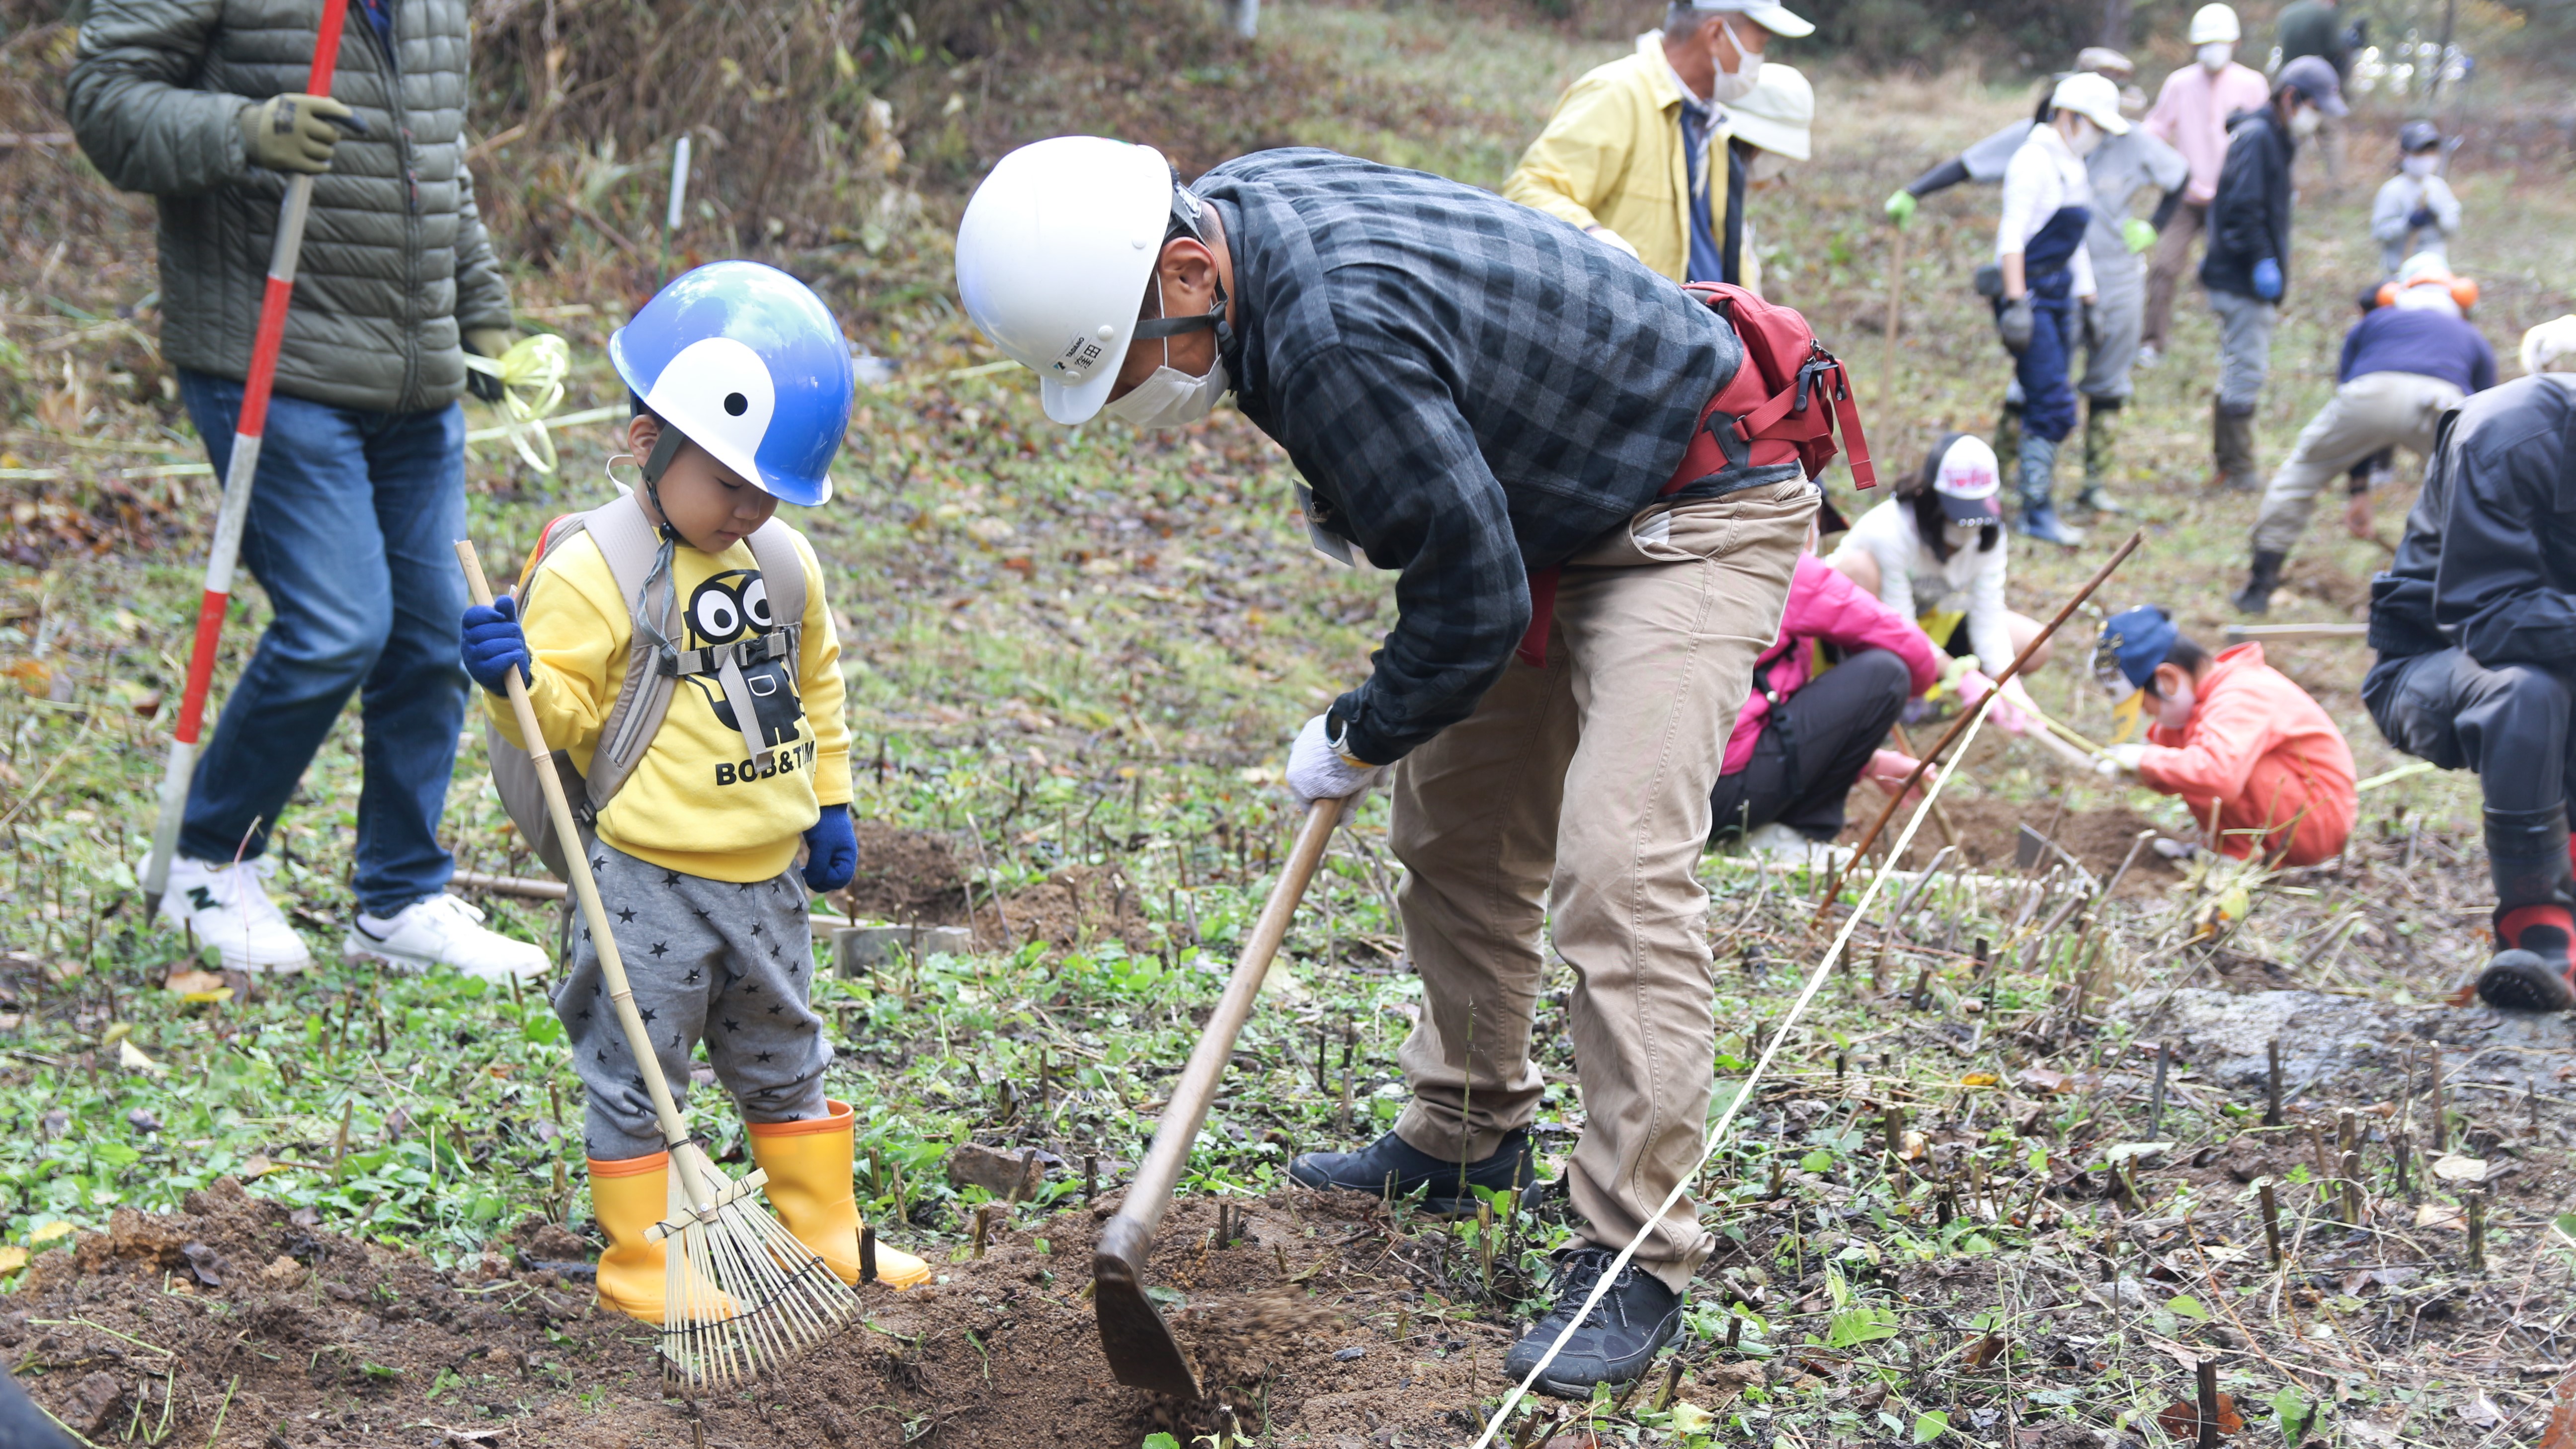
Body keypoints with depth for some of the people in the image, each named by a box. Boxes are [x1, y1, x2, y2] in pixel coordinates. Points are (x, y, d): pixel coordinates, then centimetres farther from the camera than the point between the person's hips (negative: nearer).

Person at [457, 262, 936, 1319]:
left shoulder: (786, 562, 6)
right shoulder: (591, 570, -14)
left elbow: (817, 684, 18)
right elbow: (569, 713, -15)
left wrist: (830, 801, 17)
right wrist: (517, 680, -34)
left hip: (770, 872, 7)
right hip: (651, 881, -6)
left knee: (783, 1056, 19)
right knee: (635, 1072, 2)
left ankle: (824, 1231, 32)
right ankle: (639, 1261, 13)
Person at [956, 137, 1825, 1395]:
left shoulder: (1338, 332, -36)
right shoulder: (1236, 202, -7)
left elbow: (1473, 600, -26)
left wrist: (1358, 741, -11)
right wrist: (1348, 496, 7)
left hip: (1693, 513, -10)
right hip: (1546, 510, 10)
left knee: (1615, 866, -21)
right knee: (1451, 827, 16)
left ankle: (1634, 1259, -16)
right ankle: (1469, 1137, 34)